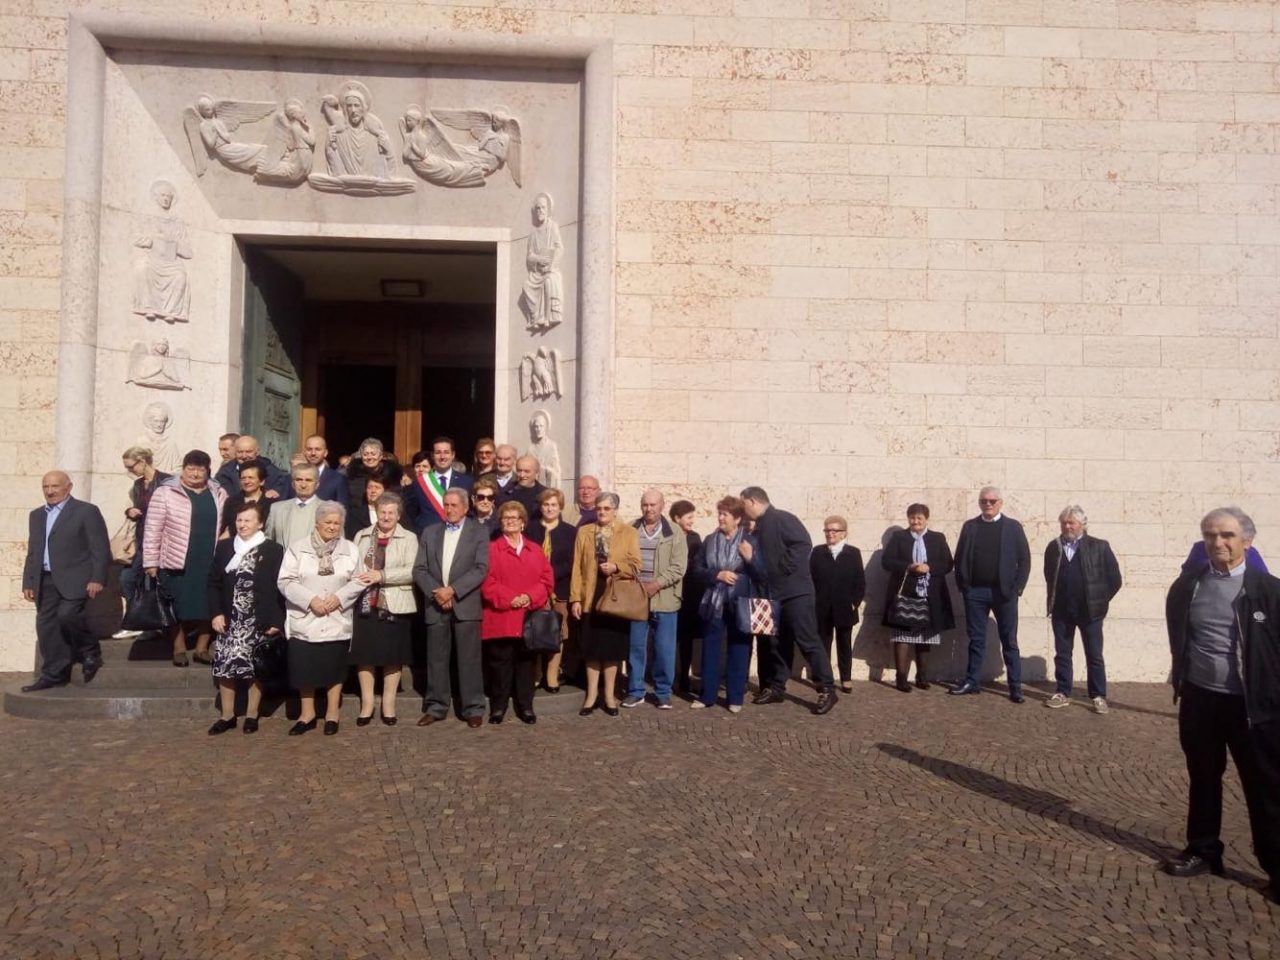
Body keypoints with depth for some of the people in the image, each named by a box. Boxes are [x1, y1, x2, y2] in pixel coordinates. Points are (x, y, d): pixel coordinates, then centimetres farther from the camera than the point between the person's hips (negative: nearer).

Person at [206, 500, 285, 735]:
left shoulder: (273, 550, -3)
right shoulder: (224, 547, 7)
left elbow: (279, 587, -5)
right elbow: (214, 583, 8)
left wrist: (276, 621, -10)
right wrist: (216, 613, -2)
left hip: (259, 622, -3)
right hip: (229, 620, 3)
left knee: (256, 670, 4)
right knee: (225, 667, 2)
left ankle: (252, 715, 18)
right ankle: (227, 715, 15)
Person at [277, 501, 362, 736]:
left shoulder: (349, 550, 5)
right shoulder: (298, 548, -1)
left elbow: (358, 581, 2)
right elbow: (286, 581, -6)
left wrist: (339, 597, -14)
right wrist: (310, 600, -17)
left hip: (337, 622, 1)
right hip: (304, 620, -1)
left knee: (335, 667, 7)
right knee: (304, 668, 4)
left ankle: (332, 714, 20)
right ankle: (307, 714, 20)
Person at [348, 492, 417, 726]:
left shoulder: (408, 538, 2)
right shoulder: (362, 536, 13)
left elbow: (412, 571, -9)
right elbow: (352, 566, 9)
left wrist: (382, 576, -17)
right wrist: (357, 580, -10)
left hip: (395, 606, -2)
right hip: (365, 604, 2)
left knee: (393, 655, 4)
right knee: (364, 653, 5)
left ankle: (389, 703, 16)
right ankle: (367, 703, 17)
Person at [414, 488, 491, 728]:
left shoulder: (479, 532, 3)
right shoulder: (429, 533, 12)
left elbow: (481, 569, -8)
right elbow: (419, 570, 6)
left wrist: (453, 590, -15)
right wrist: (435, 592, -9)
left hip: (465, 605, -3)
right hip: (435, 605, 3)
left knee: (469, 659, -1)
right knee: (436, 659, 7)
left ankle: (473, 709, 6)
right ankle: (436, 707, 17)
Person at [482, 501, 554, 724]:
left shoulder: (535, 551, 12)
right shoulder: (491, 549, 2)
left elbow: (547, 580, 5)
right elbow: (487, 582, -7)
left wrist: (529, 597, -11)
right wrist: (509, 598, -15)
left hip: (528, 619, 3)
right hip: (500, 619, -3)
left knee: (525, 663, 8)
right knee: (500, 664, 2)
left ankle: (525, 707, 16)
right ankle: (498, 707, 12)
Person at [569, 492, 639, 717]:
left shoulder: (629, 532, 3)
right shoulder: (584, 532, 7)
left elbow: (635, 565, -2)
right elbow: (577, 568, 3)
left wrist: (616, 567, -20)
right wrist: (575, 598, -3)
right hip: (590, 599, 1)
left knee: (612, 648, 5)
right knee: (592, 648, 6)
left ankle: (609, 695, 17)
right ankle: (592, 695, 15)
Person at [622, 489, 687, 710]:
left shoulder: (675, 533, 1)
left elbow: (678, 567, -6)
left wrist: (656, 585, -15)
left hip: (664, 600, -1)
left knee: (664, 649, 3)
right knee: (635, 647, 7)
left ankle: (663, 692, 16)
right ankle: (635, 691, 18)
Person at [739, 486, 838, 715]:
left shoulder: (781, 518, -12)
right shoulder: (760, 528, 15)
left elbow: (804, 543, -23)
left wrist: (785, 568, -18)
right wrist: (749, 556, -3)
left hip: (795, 592, -9)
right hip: (774, 593, 9)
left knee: (807, 641, -7)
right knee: (777, 642, 13)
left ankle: (827, 690, -2)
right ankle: (776, 687, 22)